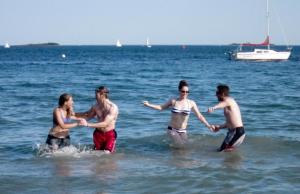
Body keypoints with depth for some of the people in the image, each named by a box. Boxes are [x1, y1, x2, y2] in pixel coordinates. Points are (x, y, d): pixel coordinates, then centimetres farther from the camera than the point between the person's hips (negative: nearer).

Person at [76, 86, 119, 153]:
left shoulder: (113, 107, -21)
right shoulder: (96, 106, -2)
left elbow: (105, 123, -29)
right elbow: (87, 116, 15)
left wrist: (88, 124, -35)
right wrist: (74, 114, 2)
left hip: (109, 135, -5)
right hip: (98, 134, 5)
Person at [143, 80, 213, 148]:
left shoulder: (191, 103, -5)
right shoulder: (173, 101, -5)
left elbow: (199, 116, -5)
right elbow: (161, 107, 5)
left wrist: (208, 125, -13)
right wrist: (148, 105, -5)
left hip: (183, 131, 2)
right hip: (172, 129, -2)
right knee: (180, 146, -17)